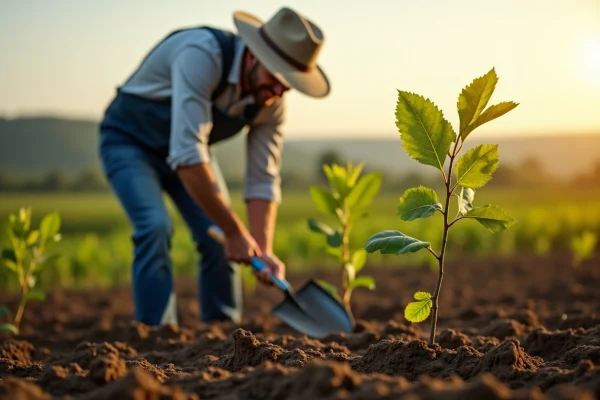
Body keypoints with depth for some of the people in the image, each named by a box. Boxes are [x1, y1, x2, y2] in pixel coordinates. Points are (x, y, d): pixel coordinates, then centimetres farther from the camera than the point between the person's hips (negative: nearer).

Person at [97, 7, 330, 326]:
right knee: (155, 227, -25)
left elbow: (263, 181, -10)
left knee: (218, 235, -6)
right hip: (130, 140, -5)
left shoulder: (272, 103, -17)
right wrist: (235, 231, -37)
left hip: (189, 144, 6)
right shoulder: (201, 56, -38)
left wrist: (263, 250, -22)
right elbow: (186, 156, -42)